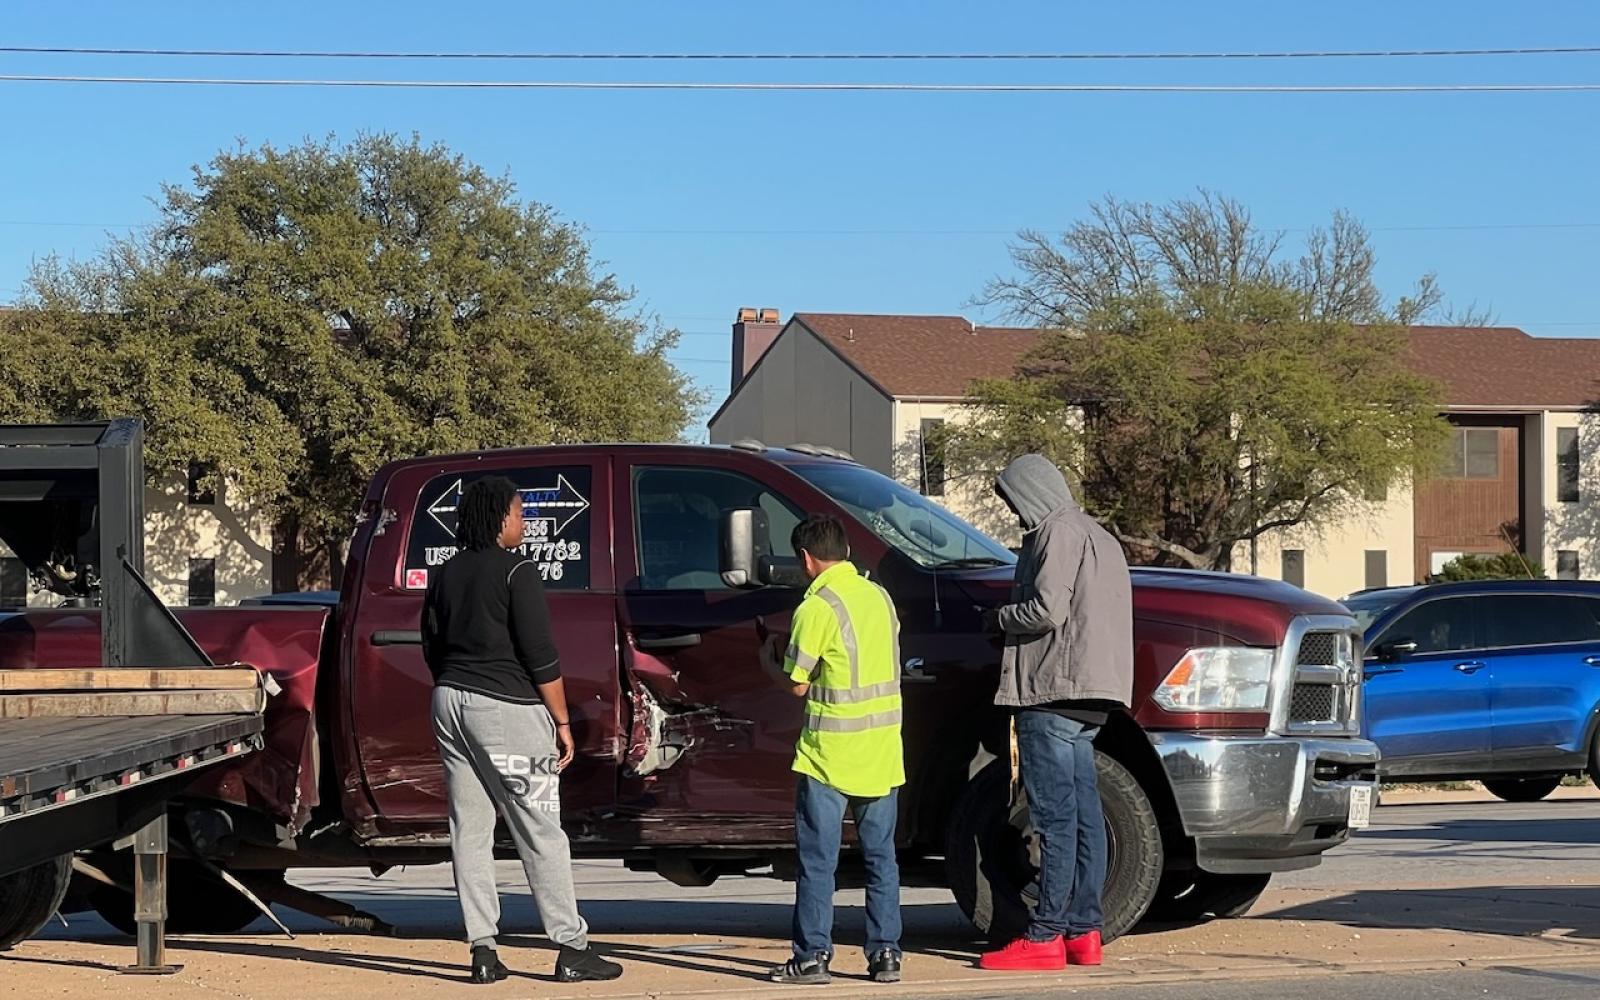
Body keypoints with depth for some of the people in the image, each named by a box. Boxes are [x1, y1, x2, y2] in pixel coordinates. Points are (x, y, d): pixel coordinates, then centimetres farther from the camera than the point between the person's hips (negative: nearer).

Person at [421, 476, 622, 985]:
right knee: (540, 832, -3)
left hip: (450, 703, 7)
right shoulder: (517, 572, -11)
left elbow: (432, 648, 16)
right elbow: (540, 655, -14)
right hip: (507, 710, -7)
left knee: (468, 829, 7)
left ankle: (482, 950, 6)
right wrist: (562, 721, -8)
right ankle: (572, 950, -1)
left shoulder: (445, 575, 11)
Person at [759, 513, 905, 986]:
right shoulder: (879, 597, 9)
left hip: (831, 754, -6)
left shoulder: (817, 607, -13)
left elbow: (798, 684, -11)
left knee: (817, 859, 1)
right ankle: (885, 953, 10)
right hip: (883, 754, 6)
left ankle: (812, 956, 2)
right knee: (881, 856, 11)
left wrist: (776, 657, 10)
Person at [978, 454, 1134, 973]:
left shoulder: (1058, 533, -8)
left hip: (1054, 689, -10)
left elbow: (1047, 610, -18)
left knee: (1056, 817, -11)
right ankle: (1083, 931, 9)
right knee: (1084, 815, 8)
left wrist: (999, 617, -1)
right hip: (1089, 696, 10)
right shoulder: (1099, 537, 24)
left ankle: (1045, 938, -11)